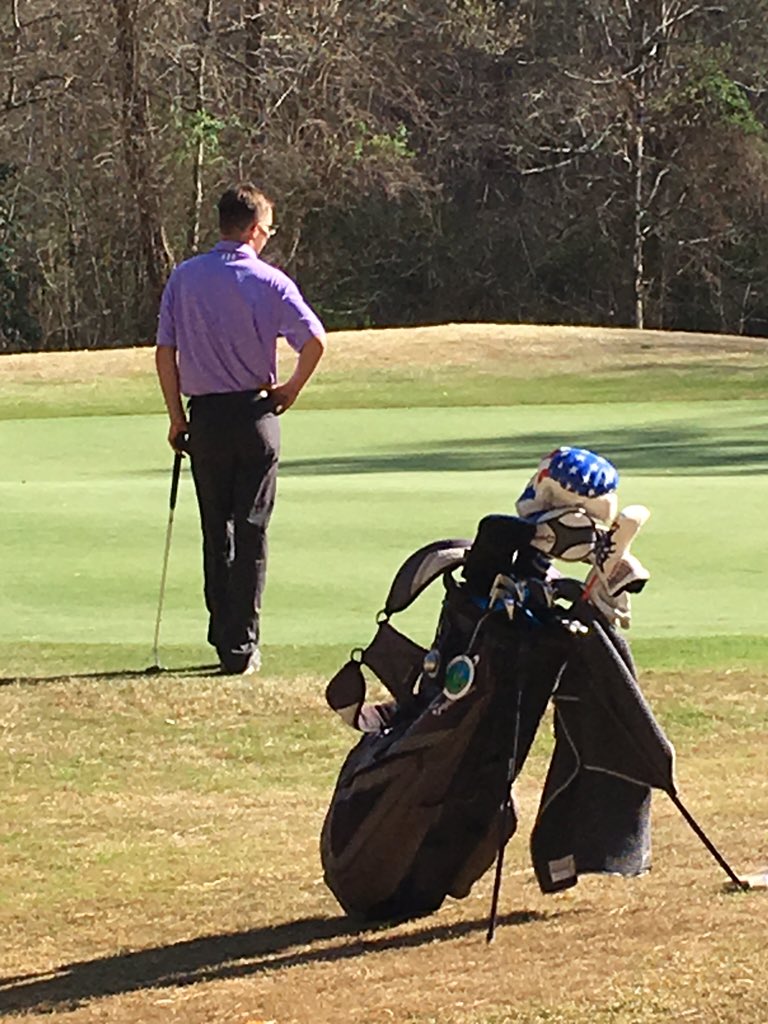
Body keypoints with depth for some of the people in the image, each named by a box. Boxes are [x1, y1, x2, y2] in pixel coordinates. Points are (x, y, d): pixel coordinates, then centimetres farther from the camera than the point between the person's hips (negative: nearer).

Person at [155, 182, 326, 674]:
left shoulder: (184, 278, 1)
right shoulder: (270, 282, -6)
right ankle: (242, 646, 0)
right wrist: (292, 390, 2)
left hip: (206, 415, 2)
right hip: (255, 413, -2)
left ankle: (224, 635, 13)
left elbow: (165, 351, -1)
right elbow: (315, 340, -15)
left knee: (216, 530, 13)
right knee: (251, 532, 2)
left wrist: (177, 416, 6)